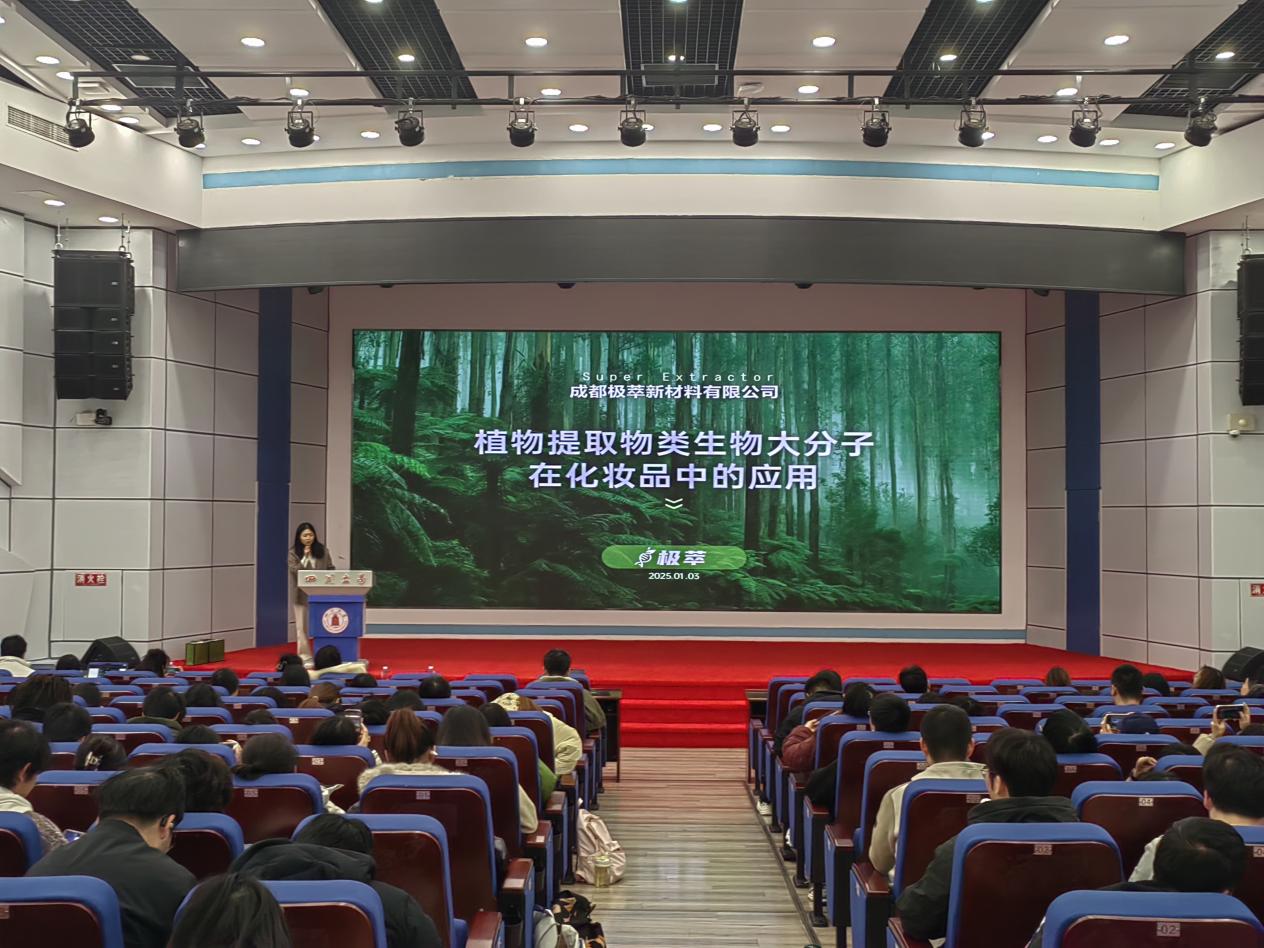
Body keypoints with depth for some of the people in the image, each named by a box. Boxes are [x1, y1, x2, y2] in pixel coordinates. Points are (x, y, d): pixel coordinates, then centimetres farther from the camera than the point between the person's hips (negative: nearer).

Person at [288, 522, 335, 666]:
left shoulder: (322, 550, 4)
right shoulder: (293, 553, -3)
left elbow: (330, 568, 9)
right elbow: (295, 571, -13)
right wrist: (305, 557, -17)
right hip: (302, 595, -2)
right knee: (302, 626, 2)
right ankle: (305, 657, 9)